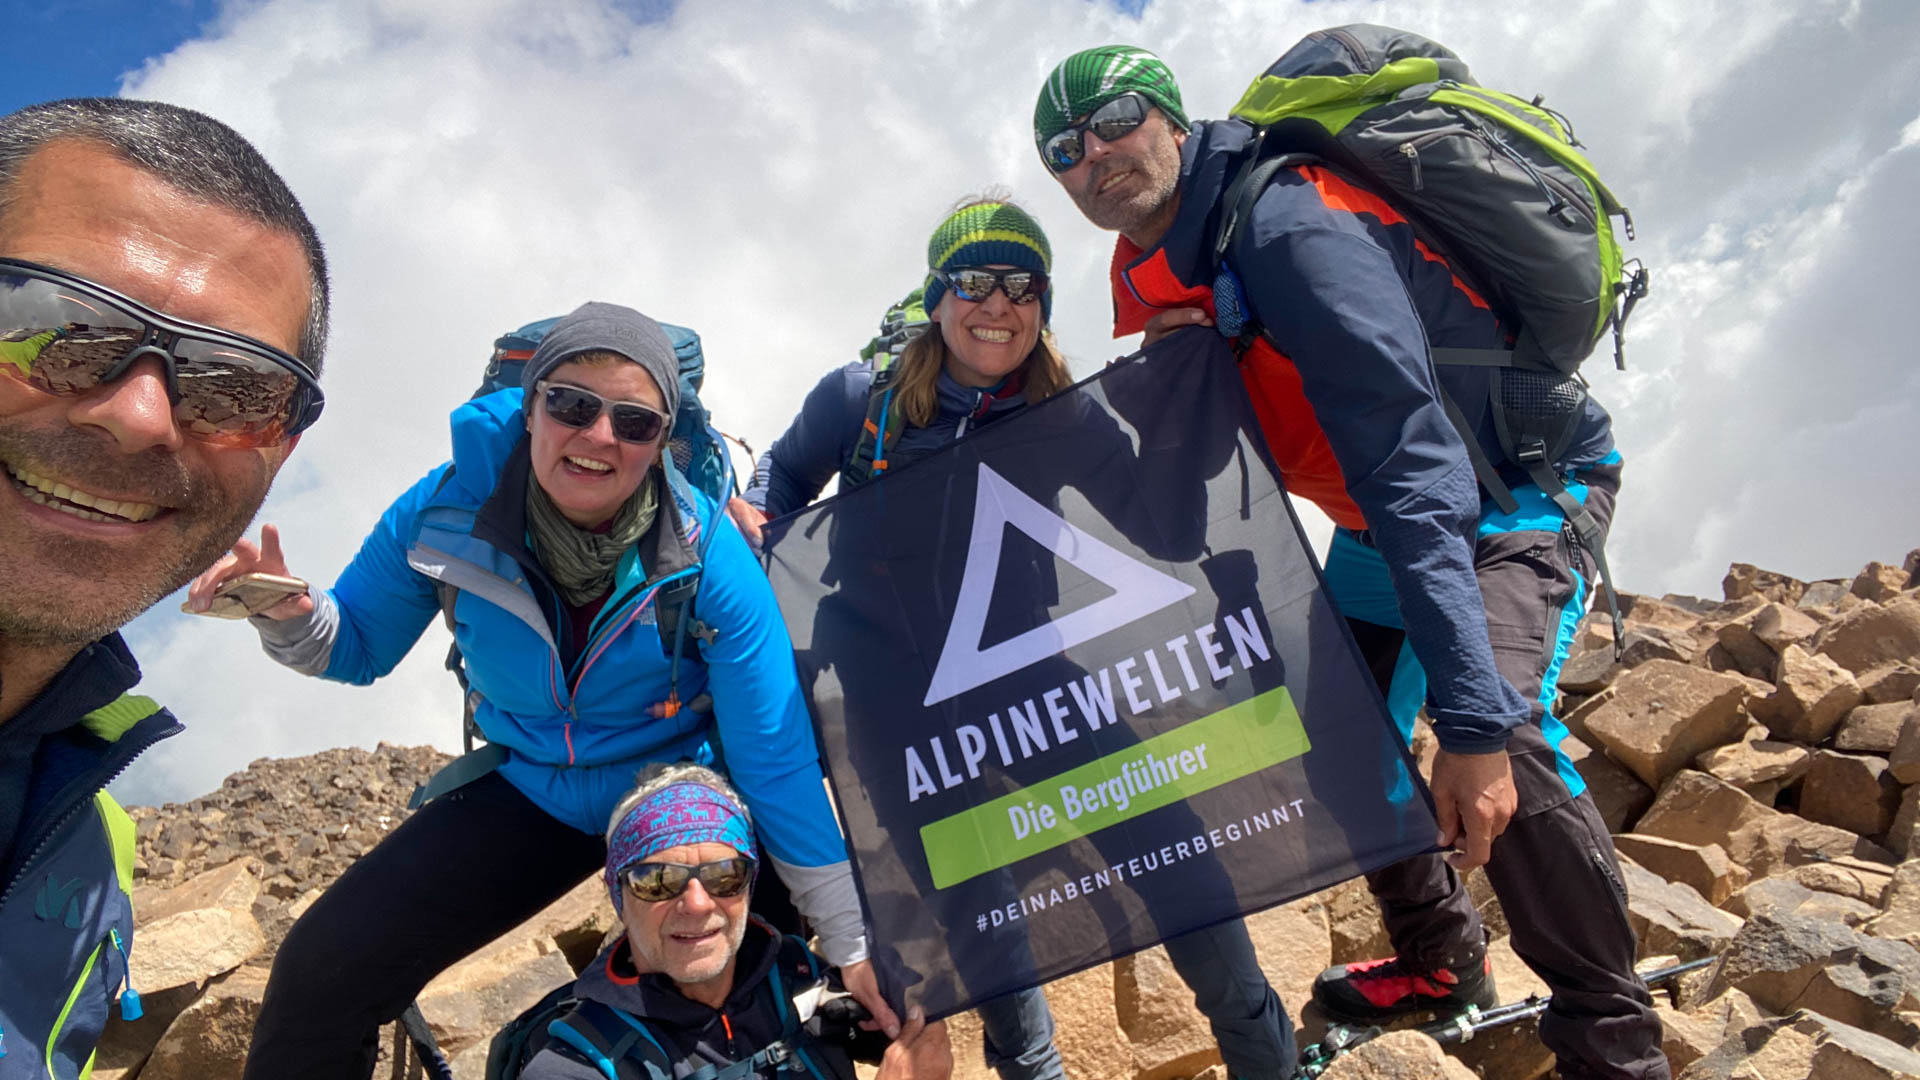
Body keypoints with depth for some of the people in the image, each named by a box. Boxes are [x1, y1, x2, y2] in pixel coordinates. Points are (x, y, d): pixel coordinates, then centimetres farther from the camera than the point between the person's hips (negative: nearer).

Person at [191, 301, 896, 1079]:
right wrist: (287, 614, -25)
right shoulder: (450, 509, -18)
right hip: (531, 795, 2)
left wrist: (850, 946, -16)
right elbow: (360, 646, 1)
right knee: (322, 975, -5)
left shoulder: (709, 557, -25)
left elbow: (776, 760, -21)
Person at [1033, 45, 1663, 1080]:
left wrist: (1472, 721, -44)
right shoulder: (1149, 274, -3)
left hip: (1519, 481, -8)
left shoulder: (1287, 227, -31)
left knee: (1495, 729, -30)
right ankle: (1441, 962, 30)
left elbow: (1411, 465, -40)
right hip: (1383, 515, 9)